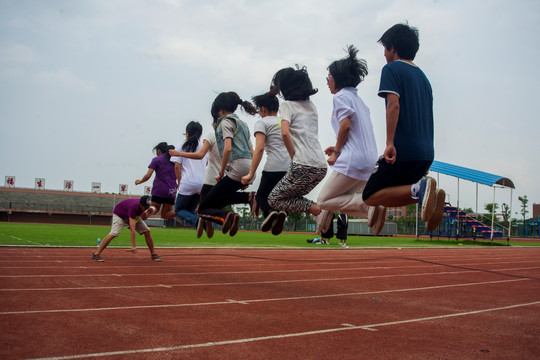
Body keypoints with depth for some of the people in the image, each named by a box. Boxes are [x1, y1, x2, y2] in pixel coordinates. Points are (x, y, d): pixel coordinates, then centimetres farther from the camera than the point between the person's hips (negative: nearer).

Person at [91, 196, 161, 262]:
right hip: (119, 214, -6)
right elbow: (132, 229, -46)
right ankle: (96, 254, -24)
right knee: (114, 233, -28)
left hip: (135, 216, 6)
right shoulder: (133, 207, -43)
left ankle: (153, 254, 4)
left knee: (147, 231, -7)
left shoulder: (145, 205, -24)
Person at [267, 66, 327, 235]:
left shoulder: (287, 105, 0)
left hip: (303, 165, -8)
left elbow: (285, 133, -16)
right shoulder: (311, 105, 20)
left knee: (274, 199, 7)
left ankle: (316, 209, -9)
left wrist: (293, 157, -6)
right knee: (291, 196, 25)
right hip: (322, 166, 8)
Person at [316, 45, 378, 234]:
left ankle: (369, 202, -20)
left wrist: (336, 152, -6)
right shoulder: (357, 98, 23)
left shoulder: (341, 95, -3)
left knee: (323, 201, -4)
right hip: (369, 160, 9)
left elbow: (346, 125, -16)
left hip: (352, 160, -9)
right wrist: (338, 148, 17)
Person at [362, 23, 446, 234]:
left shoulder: (391, 69, -2)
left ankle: (419, 189, -23)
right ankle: (428, 194, -2)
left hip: (403, 151, -8)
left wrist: (390, 143, -24)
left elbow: (394, 105, -19)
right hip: (426, 154, 8)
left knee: (370, 197, -2)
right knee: (394, 189, 24)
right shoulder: (422, 76, 21)